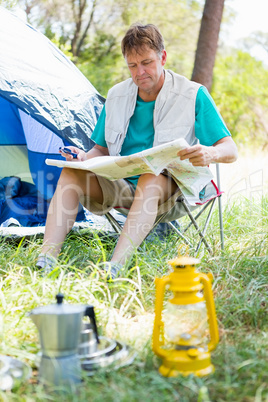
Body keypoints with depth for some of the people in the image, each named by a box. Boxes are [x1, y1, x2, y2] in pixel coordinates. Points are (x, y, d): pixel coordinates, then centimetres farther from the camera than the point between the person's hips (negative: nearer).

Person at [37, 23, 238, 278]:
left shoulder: (193, 95, -4)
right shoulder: (117, 96, 9)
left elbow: (230, 151, -7)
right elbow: (101, 149, 15)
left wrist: (210, 154, -32)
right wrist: (85, 158, -10)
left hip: (169, 188, -4)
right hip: (120, 186, 4)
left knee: (151, 178, -39)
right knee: (71, 172, -21)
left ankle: (113, 268, -52)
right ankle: (45, 260, -32)